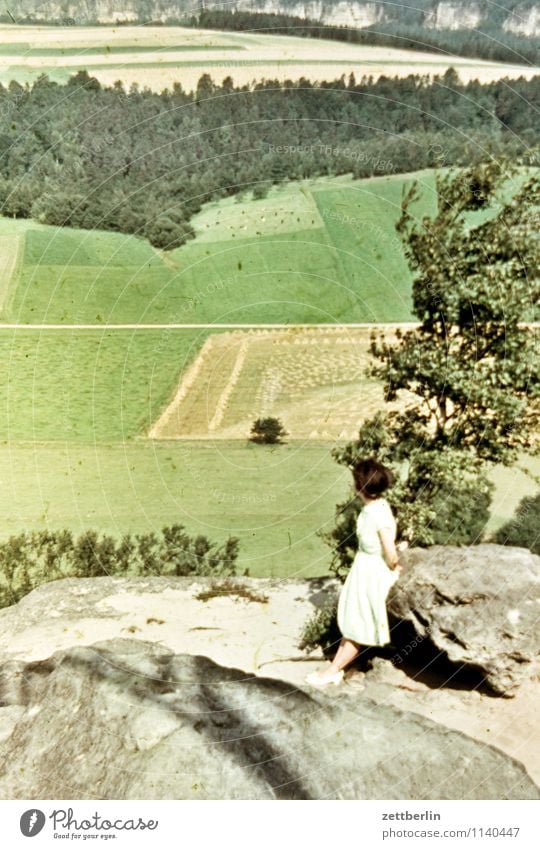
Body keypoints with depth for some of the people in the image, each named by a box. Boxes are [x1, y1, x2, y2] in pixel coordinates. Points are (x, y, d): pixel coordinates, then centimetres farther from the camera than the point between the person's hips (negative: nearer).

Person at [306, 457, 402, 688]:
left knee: (359, 627, 9)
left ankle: (333, 671, 21)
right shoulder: (373, 505, -2)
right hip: (364, 567, 9)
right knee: (353, 621, 20)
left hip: (373, 573, -9)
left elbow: (391, 553, -25)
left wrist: (392, 568, -8)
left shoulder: (378, 514, -29)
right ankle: (335, 667, 34)